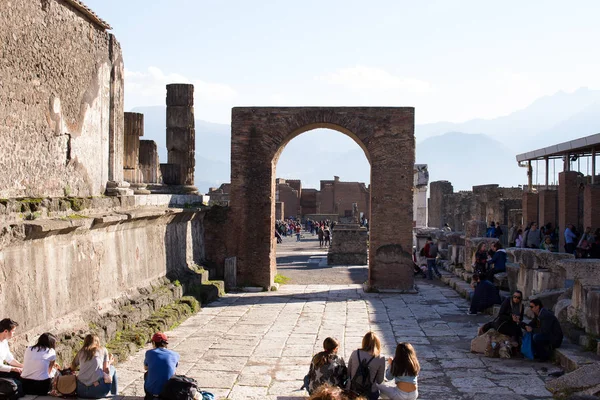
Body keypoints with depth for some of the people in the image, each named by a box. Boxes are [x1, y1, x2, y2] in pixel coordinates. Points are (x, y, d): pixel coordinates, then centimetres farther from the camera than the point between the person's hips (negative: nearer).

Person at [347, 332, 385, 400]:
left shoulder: (354, 353, -7)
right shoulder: (380, 359, -12)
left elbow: (348, 373, 3)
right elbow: (379, 381, -2)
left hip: (351, 391, 2)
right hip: (369, 394, -2)